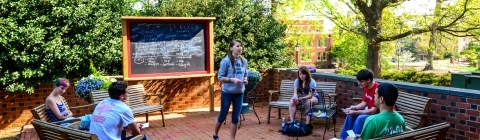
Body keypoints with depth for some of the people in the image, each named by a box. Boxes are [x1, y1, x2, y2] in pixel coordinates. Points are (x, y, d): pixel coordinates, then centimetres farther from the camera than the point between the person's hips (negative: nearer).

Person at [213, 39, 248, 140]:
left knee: (235, 118, 8)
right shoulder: (226, 61, -13)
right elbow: (220, 77, -10)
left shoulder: (244, 61, 2)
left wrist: (245, 80, -6)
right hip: (227, 93, -4)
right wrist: (232, 80, -22)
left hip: (239, 93, 4)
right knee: (222, 116, 12)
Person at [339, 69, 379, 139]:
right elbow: (364, 103, 8)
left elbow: (373, 111, -28)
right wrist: (353, 108, -10)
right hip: (370, 111, 10)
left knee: (360, 118, -29)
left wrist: (355, 112, -27)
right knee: (350, 115, 3)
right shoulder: (366, 87, 0)